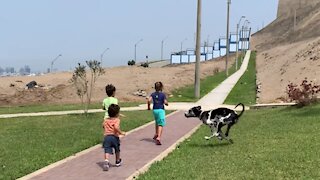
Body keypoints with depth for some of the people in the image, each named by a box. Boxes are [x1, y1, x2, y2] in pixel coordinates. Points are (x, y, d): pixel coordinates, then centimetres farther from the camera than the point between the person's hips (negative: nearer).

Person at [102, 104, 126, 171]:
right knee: (117, 150, 21)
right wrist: (121, 132, -15)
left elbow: (103, 125, 27)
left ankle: (106, 161, -33)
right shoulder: (117, 120, -7)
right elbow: (116, 127, -24)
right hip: (114, 137, -2)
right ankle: (118, 162, 38)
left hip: (107, 137, 2)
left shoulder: (106, 120, 10)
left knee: (107, 150, -7)